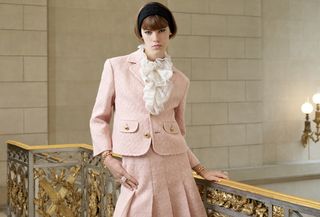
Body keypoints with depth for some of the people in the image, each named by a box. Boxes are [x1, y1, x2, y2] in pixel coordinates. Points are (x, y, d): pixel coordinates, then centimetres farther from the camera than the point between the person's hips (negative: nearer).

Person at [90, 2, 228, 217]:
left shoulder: (180, 80, 9)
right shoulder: (116, 66, 2)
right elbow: (99, 119, 5)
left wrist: (201, 170, 11)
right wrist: (108, 157, -6)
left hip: (174, 167, 2)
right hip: (134, 170, -2)